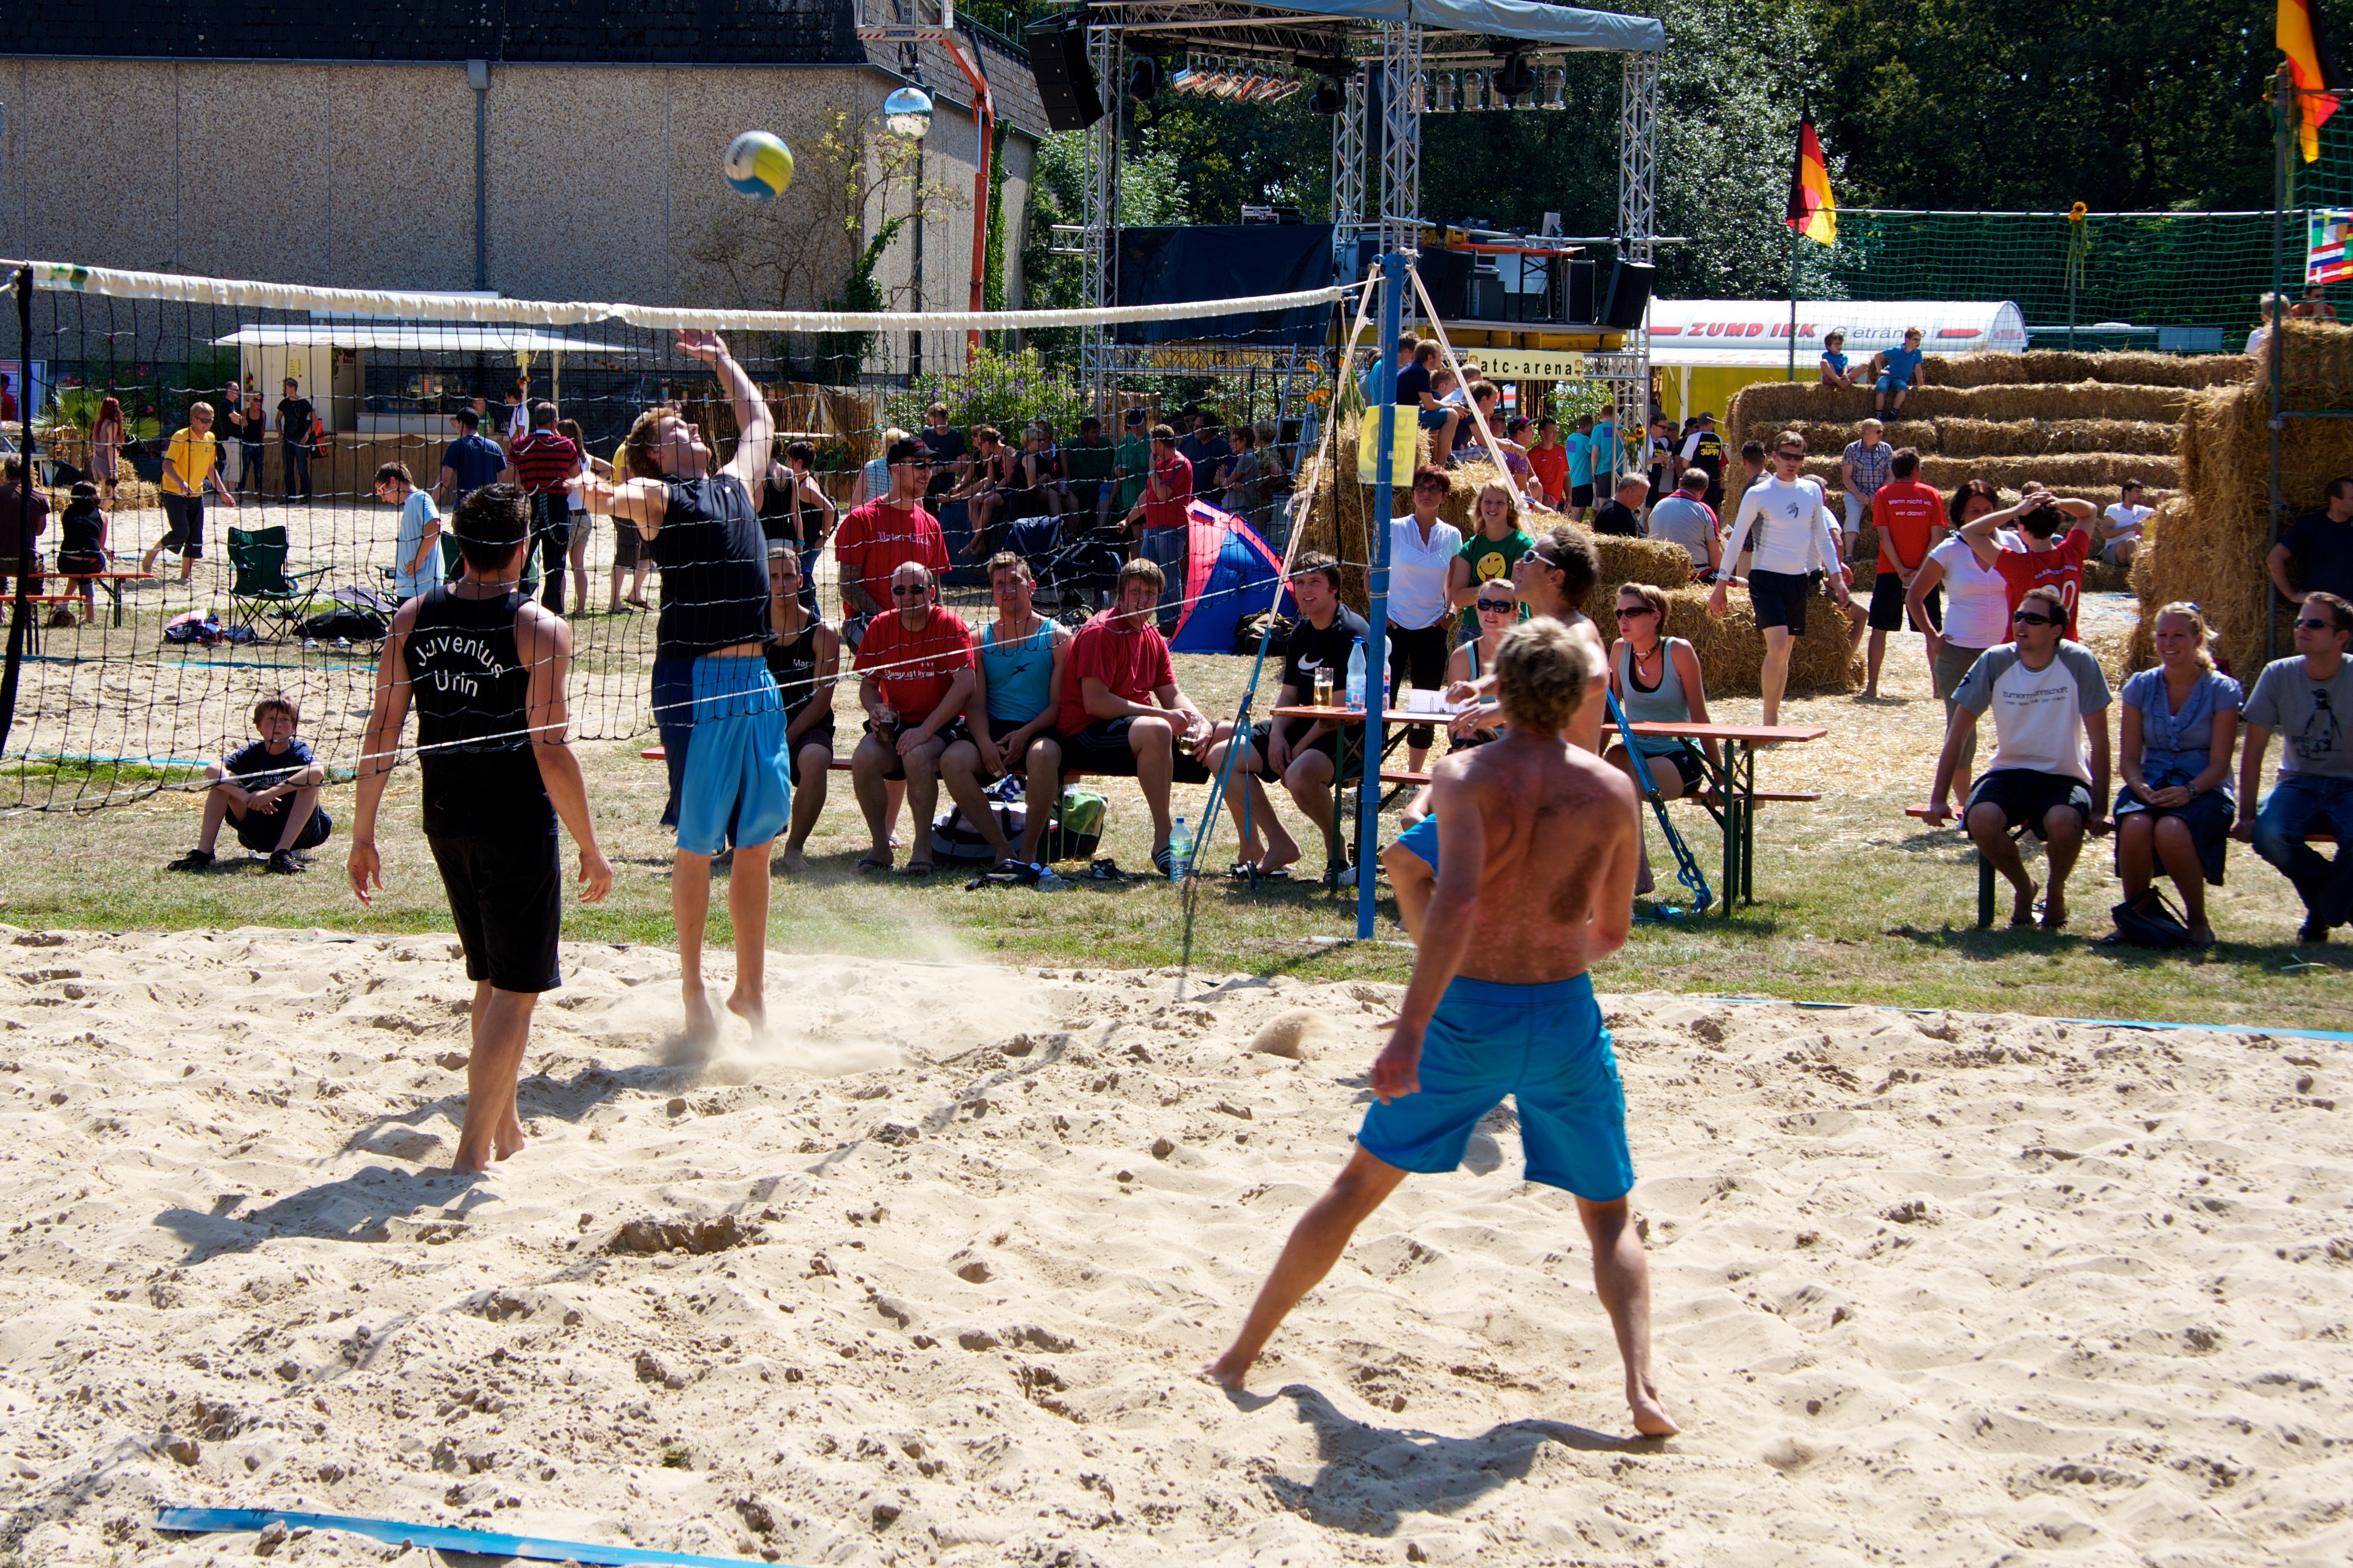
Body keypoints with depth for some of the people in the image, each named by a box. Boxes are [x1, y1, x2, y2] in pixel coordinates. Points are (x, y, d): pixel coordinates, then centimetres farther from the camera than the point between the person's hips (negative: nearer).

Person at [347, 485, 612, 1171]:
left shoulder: (413, 619, 1)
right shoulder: (538, 629, -14)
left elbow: (381, 733, 2)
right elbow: (550, 752, -18)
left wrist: (363, 835, 9)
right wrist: (591, 849, -9)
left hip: (444, 818, 6)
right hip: (516, 821, -6)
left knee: (492, 978, 22)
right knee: (516, 990, 4)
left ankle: (504, 1128, 34)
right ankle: (474, 1150, 0)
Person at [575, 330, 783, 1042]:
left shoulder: (735, 482, 19)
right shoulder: (655, 493, -1)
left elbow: (759, 420, 37)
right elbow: (623, 497, -25)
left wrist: (721, 359, 39)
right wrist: (600, 496, -46)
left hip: (756, 681, 6)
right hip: (696, 680, -6)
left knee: (757, 841, 10)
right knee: (698, 843, -1)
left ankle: (751, 988, 20)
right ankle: (693, 991, 9)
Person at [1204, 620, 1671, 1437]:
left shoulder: (1465, 776, -9)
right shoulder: (1613, 791, 0)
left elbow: (1457, 898, -26)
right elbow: (1613, 931, 10)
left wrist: (1409, 1030, -29)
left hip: (1467, 1011, -1)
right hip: (1566, 1011, 1)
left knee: (1359, 1184, 15)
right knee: (1610, 1215, 16)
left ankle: (1240, 1356, 22)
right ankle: (1642, 1387, -5)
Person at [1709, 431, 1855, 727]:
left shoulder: (1813, 491, 7)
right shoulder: (1758, 495, -7)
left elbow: (1823, 538, 14)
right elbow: (1736, 542, -3)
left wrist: (1837, 577, 7)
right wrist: (1720, 588, -4)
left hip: (1799, 580, 5)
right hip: (1767, 578, -5)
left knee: (1784, 651, 9)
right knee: (1778, 644, -19)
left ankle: (1773, 720, 16)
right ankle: (1770, 722, -13)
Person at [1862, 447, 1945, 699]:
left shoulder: (1884, 494, -1)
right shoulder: (1931, 494, 2)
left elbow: (1884, 535, -9)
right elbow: (1937, 537, -6)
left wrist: (1901, 571, -10)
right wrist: (1921, 570, -10)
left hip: (1890, 573, -1)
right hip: (1924, 573, 1)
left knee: (1880, 628, 4)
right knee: (1932, 630, 8)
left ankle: (1872, 686, -1)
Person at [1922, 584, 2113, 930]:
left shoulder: (2079, 663, -12)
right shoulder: (1996, 662, -7)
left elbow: (2099, 741, -7)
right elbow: (1957, 732, -1)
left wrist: (2099, 808, -10)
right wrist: (1939, 799, -4)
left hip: (2064, 777, -2)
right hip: (2010, 771, 2)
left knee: (2065, 821, -37)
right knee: (1981, 818, -32)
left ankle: (2056, 890, -1)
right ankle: (2022, 887, 0)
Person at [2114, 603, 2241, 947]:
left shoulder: (2222, 690, 0)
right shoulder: (2140, 686, 9)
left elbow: (2219, 763, -5)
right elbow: (2128, 757, 5)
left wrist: (2189, 791, -24)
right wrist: (2141, 788, -17)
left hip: (2203, 790, -2)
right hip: (2150, 786, 2)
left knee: (2171, 830, -37)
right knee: (2136, 826, -35)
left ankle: (2197, 919, -14)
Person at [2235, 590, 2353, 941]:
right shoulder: (2279, 675, -5)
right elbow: (2253, 751, -1)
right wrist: (2246, 816, -5)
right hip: (2299, 781, 2)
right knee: (2270, 837, -31)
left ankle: (2324, 912, -3)